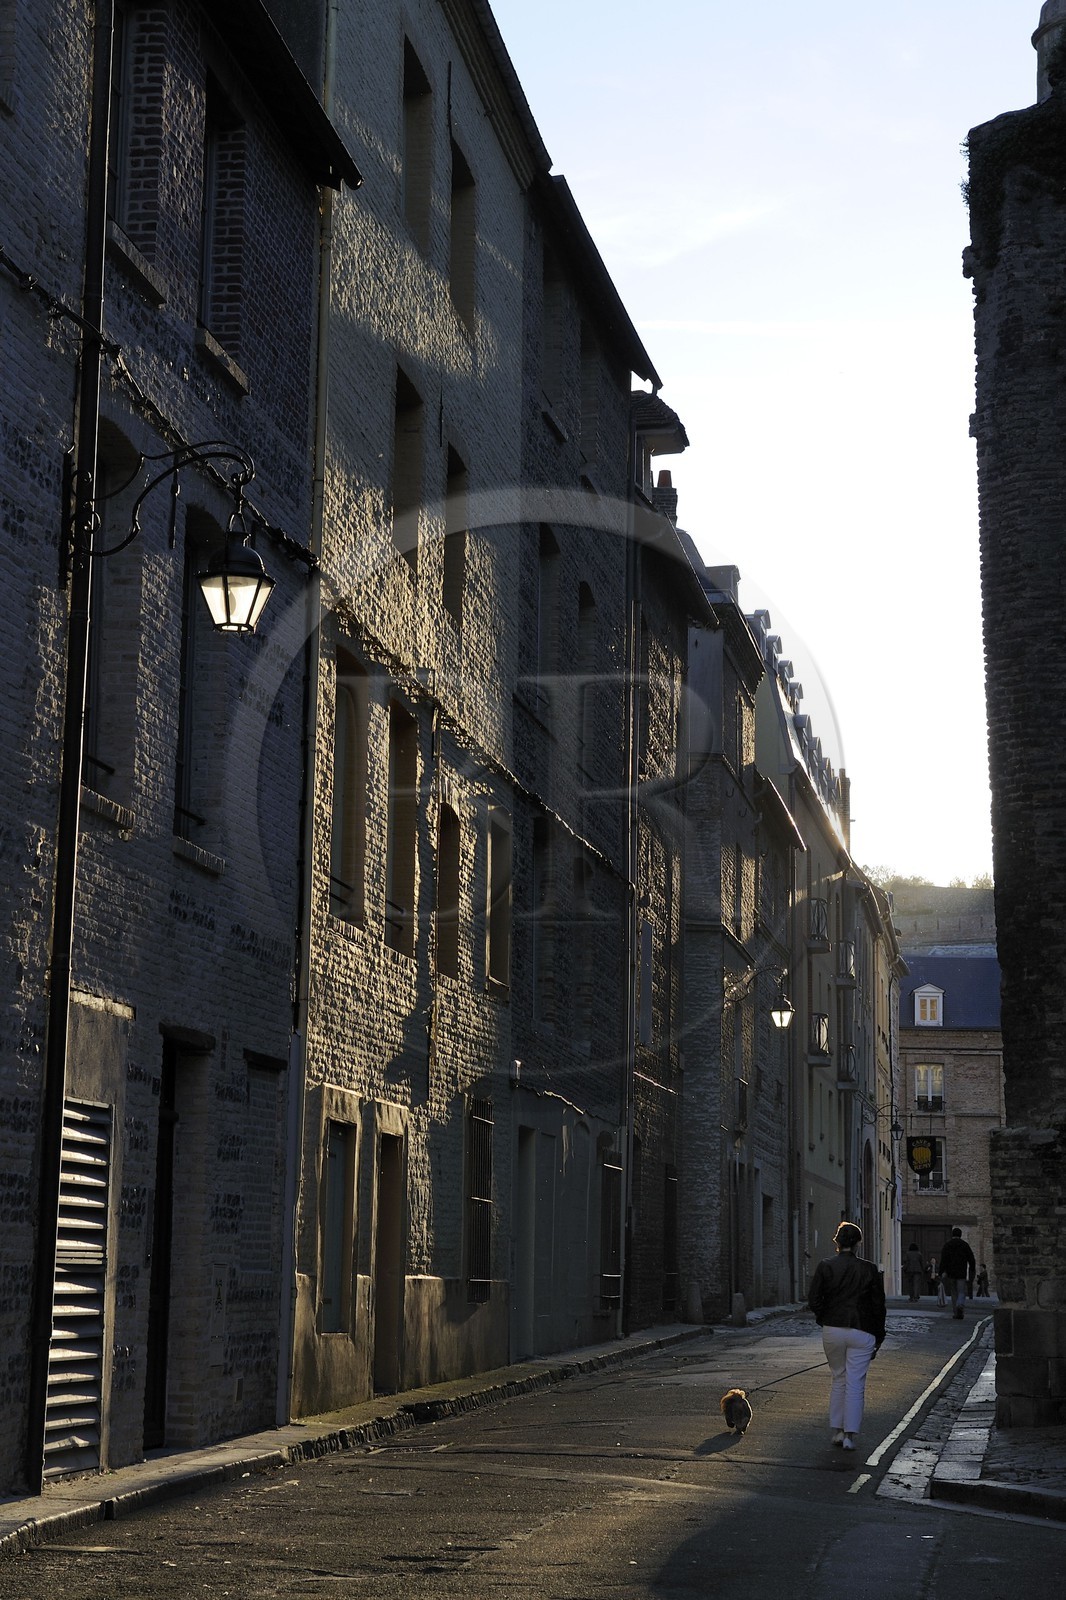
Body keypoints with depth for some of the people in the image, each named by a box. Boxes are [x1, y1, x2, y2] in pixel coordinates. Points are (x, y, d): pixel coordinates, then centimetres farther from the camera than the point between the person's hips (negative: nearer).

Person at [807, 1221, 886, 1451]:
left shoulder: (825, 1267, -3)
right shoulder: (869, 1270, -4)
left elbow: (814, 1301, -5)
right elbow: (878, 1305, 0)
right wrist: (879, 1336, 8)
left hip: (832, 1330, 2)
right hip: (861, 1332, -2)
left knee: (838, 1380, 17)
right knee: (855, 1384, 2)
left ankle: (837, 1431, 18)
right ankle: (850, 1435, -1)